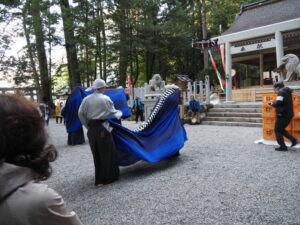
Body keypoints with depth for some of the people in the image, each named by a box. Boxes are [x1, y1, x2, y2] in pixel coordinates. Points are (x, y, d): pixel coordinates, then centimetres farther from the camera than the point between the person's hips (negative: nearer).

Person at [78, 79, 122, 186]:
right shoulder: (105, 99, -7)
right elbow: (112, 113, -1)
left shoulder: (86, 99, 5)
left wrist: (87, 125, 10)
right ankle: (107, 178, 12)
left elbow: (81, 113, 3)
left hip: (91, 129, 5)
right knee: (107, 153, 7)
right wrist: (120, 113, 20)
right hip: (102, 129, -5)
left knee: (96, 154, 15)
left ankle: (98, 178, 26)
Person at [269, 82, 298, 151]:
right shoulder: (287, 92, 19)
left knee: (277, 130, 2)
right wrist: (273, 103, 9)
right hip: (289, 114, 9)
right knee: (281, 129, 20)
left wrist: (272, 103, -1)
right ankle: (293, 140, 9)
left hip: (283, 115, -9)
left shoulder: (281, 92, -11)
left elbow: (278, 103, -21)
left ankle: (282, 147, 2)